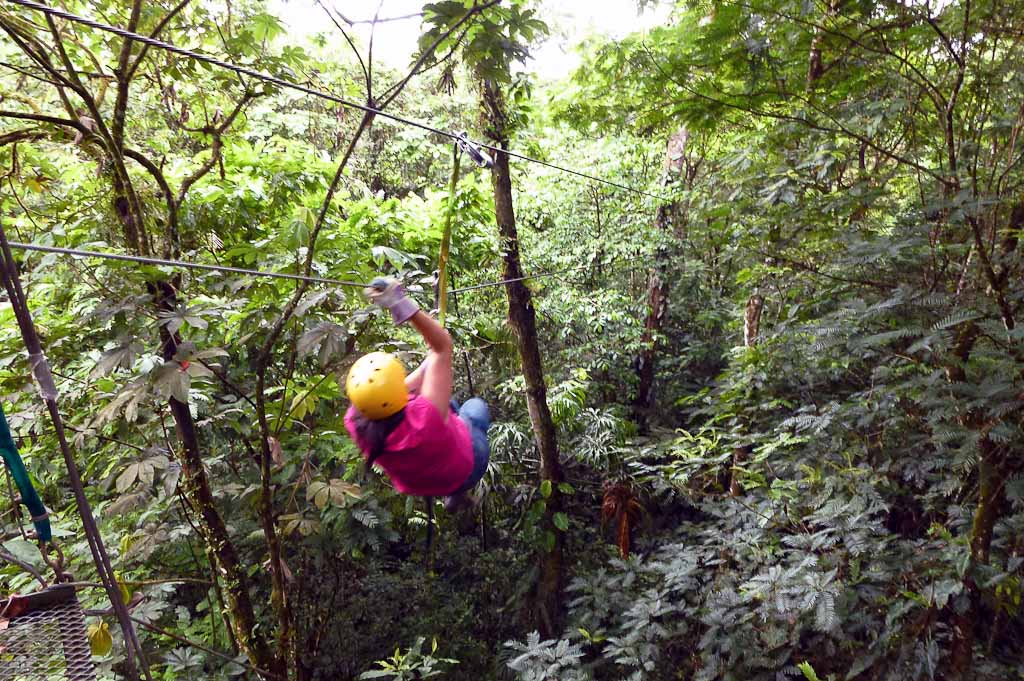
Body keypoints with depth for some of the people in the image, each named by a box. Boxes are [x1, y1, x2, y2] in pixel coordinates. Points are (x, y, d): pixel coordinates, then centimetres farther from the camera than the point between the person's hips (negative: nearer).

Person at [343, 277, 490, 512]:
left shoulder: (355, 422, -32)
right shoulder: (425, 415, -47)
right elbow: (443, 346, -41)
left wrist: (428, 365, 1)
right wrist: (404, 306, -45)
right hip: (463, 471, -3)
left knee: (450, 405, 28)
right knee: (476, 406, 26)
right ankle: (459, 493, 26)